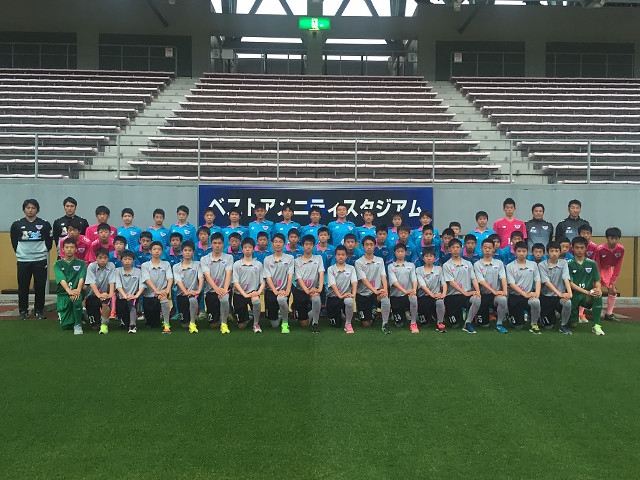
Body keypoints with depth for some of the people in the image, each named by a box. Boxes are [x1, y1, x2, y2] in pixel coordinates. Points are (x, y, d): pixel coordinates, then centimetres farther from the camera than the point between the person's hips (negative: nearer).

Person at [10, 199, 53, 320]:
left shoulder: (45, 224, 2)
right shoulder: (17, 225, 4)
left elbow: (49, 241, 8)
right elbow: (14, 242, 10)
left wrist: (44, 252, 4)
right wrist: (19, 253, 7)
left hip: (40, 260, 0)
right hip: (23, 261, 1)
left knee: (40, 287, 3)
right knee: (23, 287, 5)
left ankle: (39, 311, 13)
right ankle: (23, 311, 15)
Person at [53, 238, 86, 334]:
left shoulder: (81, 264, 7)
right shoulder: (58, 264, 5)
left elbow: (81, 278, -8)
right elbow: (61, 279, -12)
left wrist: (78, 290, -29)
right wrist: (69, 291, -31)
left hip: (76, 292, -1)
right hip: (63, 294, 1)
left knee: (77, 300, -38)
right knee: (65, 325, -7)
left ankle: (78, 325, -14)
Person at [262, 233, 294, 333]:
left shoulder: (289, 258, 4)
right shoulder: (267, 260, 5)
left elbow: (290, 276, -4)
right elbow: (268, 278, -3)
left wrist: (287, 291, -19)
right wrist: (276, 291, -18)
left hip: (284, 290, -1)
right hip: (271, 290, 1)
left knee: (281, 299, -40)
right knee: (274, 325, -2)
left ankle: (285, 323, -15)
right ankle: (279, 314, 37)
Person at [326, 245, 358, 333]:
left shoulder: (351, 268, 7)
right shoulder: (331, 269, 2)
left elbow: (354, 282, -7)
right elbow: (332, 284, -10)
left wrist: (353, 294, -25)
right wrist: (340, 295, -25)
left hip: (346, 296, 0)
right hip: (333, 297, 0)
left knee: (349, 301, -39)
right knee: (336, 325, -3)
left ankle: (348, 324, -15)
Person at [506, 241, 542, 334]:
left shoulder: (533, 265, 6)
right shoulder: (510, 266, -2)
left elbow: (537, 280, 1)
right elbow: (511, 284, -10)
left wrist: (537, 293, -18)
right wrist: (525, 294, -19)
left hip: (530, 295, 1)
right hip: (515, 296, -1)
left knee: (536, 302, -37)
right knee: (517, 326, 0)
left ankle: (534, 324, -12)